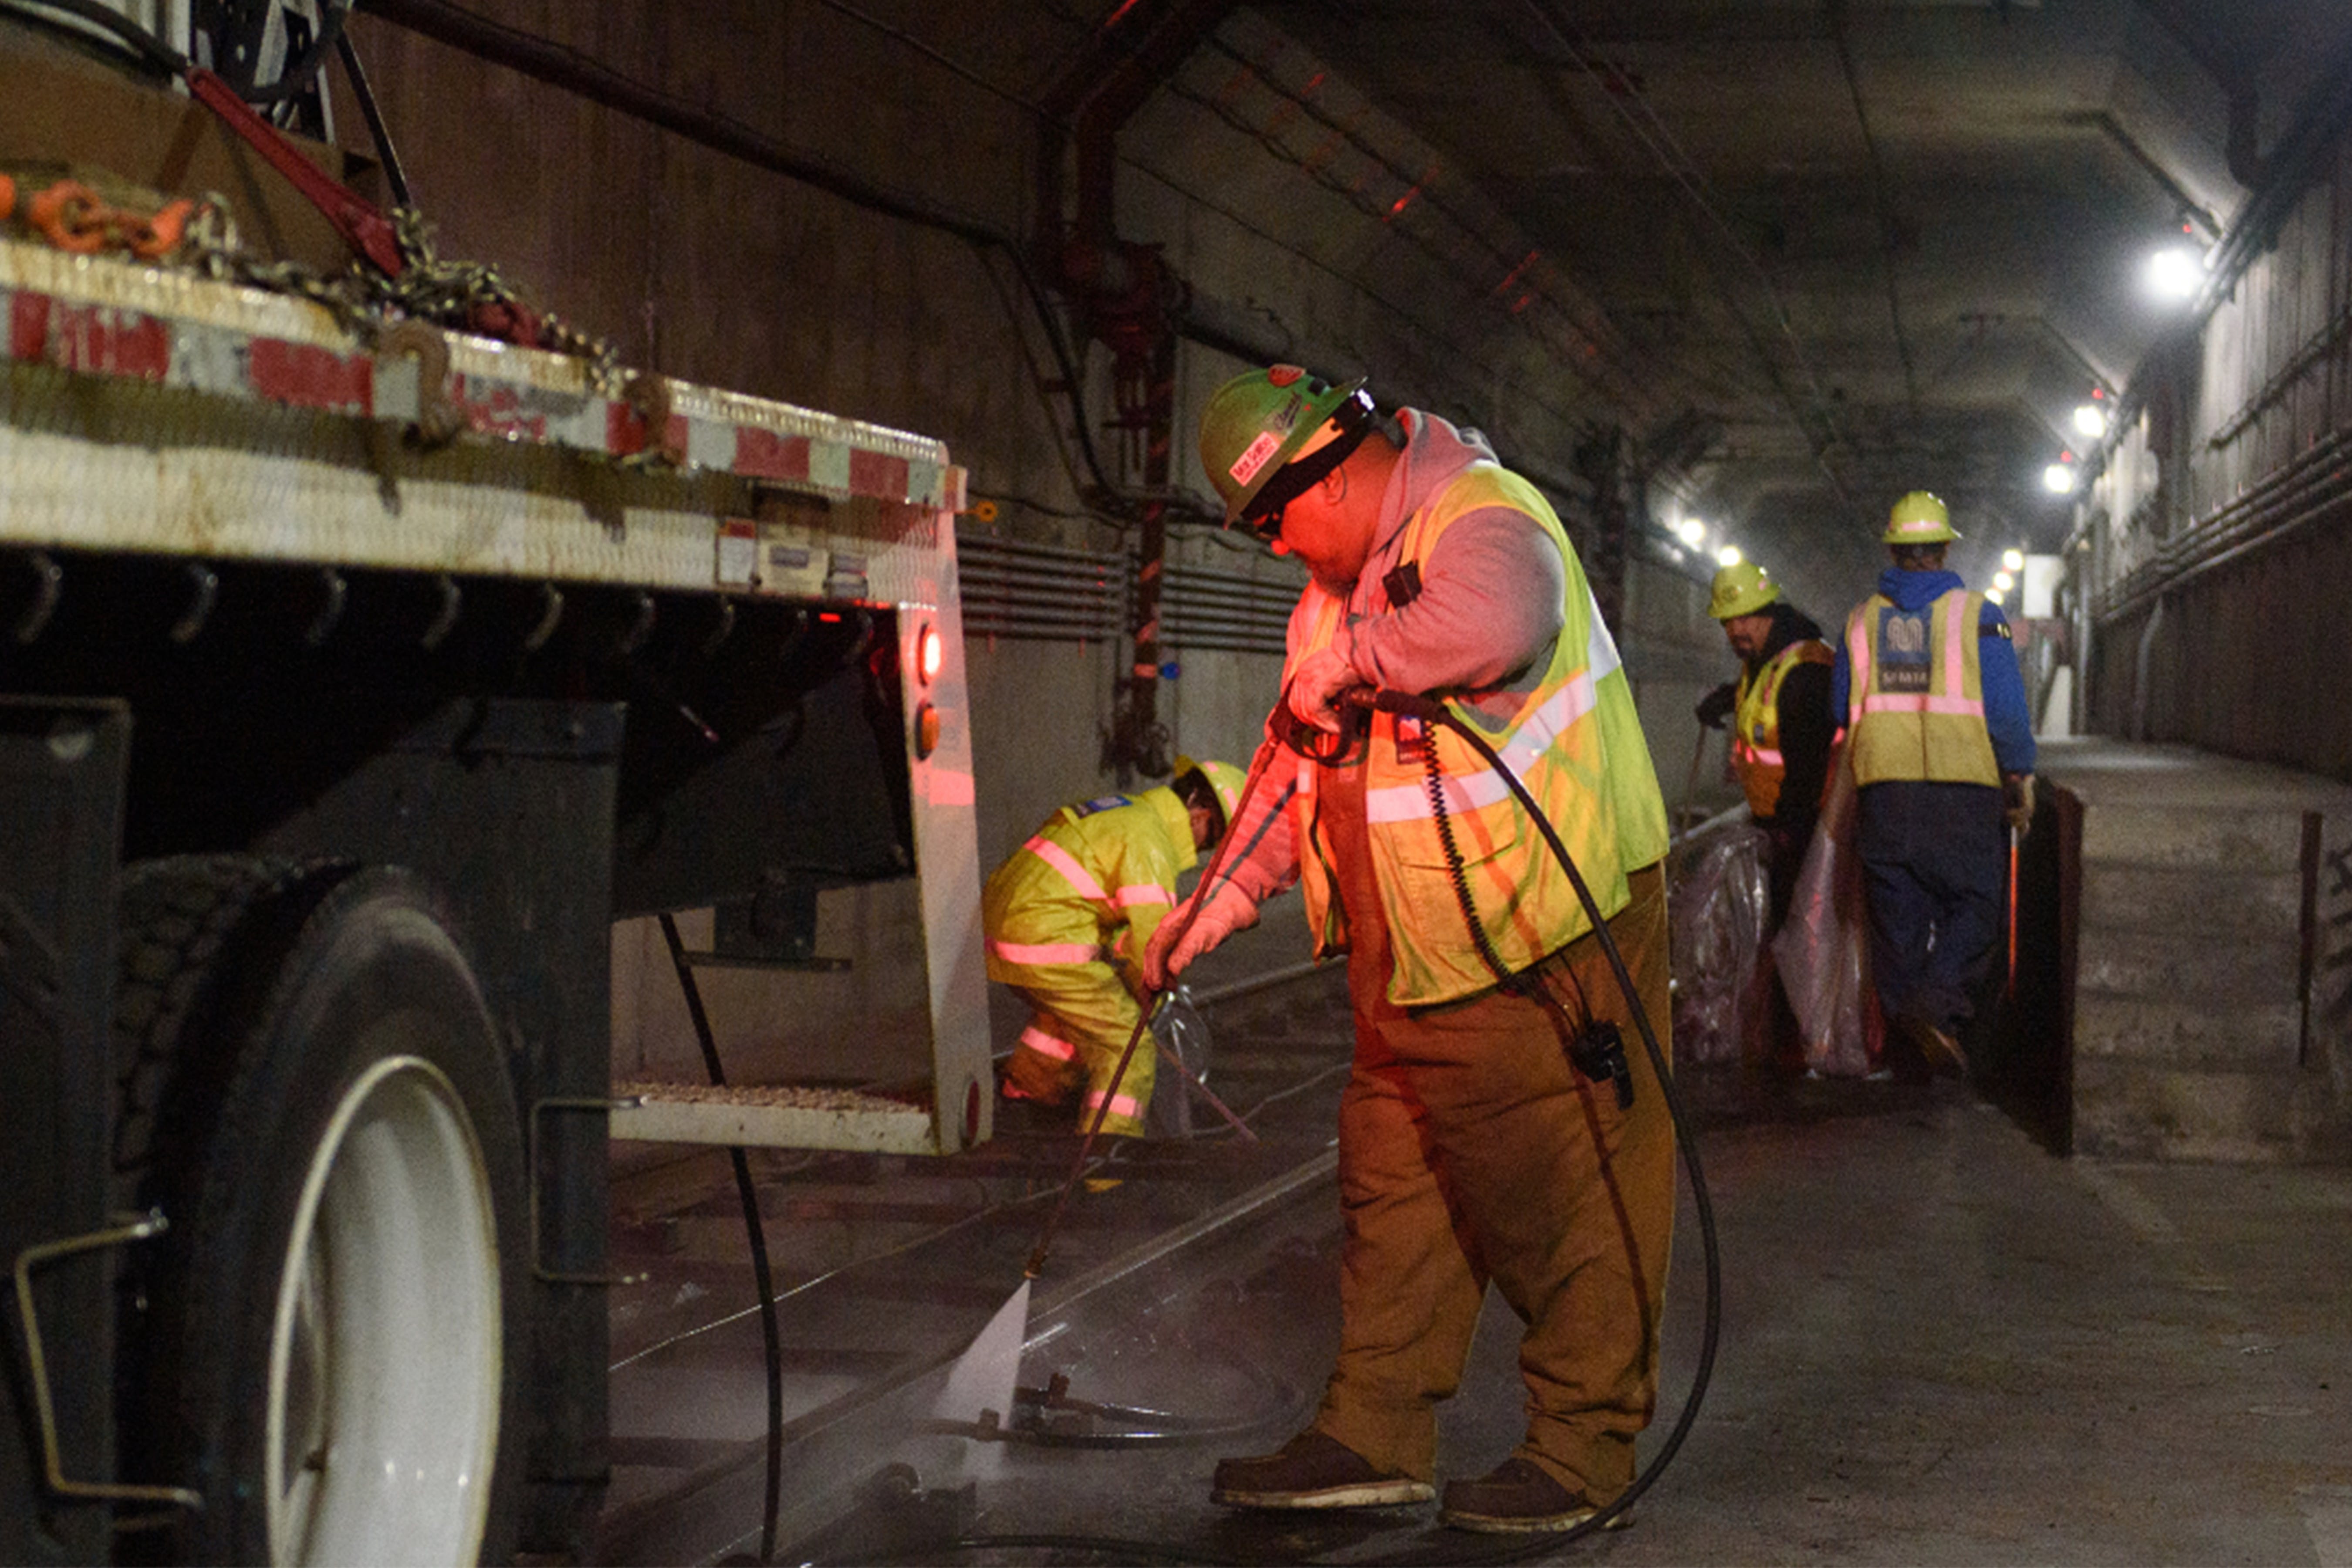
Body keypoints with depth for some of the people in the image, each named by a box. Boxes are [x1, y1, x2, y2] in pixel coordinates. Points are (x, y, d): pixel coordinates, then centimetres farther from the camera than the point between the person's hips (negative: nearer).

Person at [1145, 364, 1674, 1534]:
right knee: (1392, 1185, 11)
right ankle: (1376, 1435, 19)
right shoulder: (1340, 577, 14)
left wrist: (1349, 657, -26)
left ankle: (1583, 1446, 10)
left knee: (1571, 1194, 0)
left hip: (1548, 935, -9)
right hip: (1412, 956, 10)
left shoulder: (1485, 519, -16)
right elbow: (1297, 766, 21)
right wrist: (1223, 899, 14)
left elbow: (1491, 624, -42)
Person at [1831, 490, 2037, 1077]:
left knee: (1897, 914, 8)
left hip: (1882, 790, 3)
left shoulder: (1861, 621, 9)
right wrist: (2020, 778, 5)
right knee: (1974, 903, 5)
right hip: (1963, 788, -3)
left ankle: (1908, 1048, 8)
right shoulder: (1978, 617, -2)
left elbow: (1840, 713, 13)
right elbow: (2006, 710, -4)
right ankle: (1939, 1001, -20)